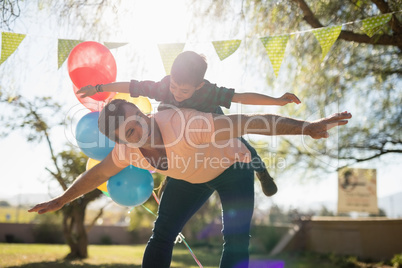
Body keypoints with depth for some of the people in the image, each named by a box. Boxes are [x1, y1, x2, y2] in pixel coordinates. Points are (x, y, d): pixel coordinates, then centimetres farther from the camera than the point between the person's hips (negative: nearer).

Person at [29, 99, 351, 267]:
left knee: (236, 239, -17)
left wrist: (309, 127, -52)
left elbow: (248, 123, -47)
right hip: (189, 177, 5)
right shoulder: (128, 151, -22)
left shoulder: (182, 125, -42)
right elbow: (97, 174, -2)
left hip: (232, 166, -4)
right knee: (162, 236, -3)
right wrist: (60, 201, 10)